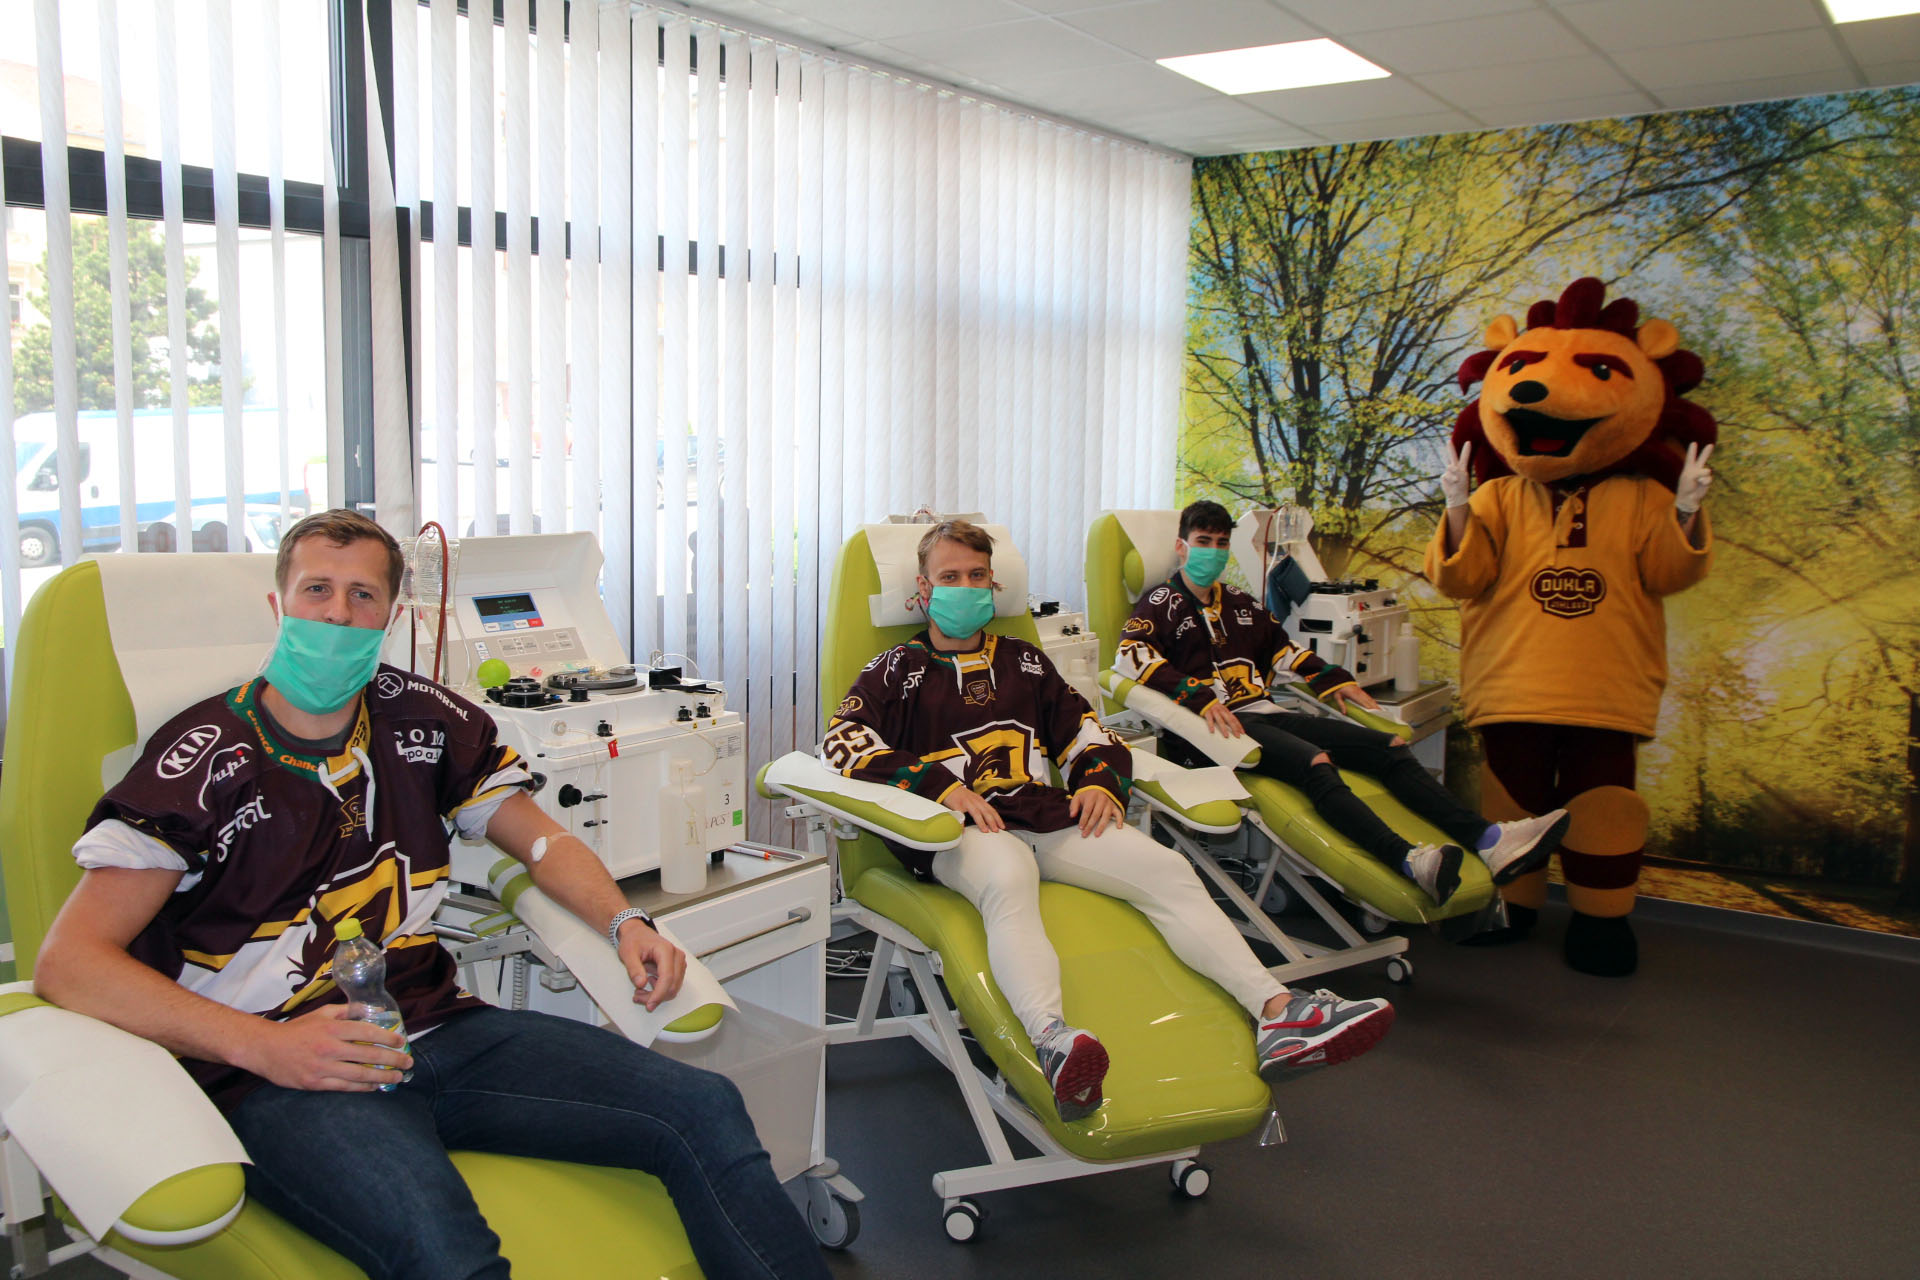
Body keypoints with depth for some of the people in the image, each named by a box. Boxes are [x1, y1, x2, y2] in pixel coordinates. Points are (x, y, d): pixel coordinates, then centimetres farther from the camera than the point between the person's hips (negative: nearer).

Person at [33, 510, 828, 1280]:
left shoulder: (422, 719, 13)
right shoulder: (205, 757, -1)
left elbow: (541, 841, 23)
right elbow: (67, 962, -7)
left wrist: (623, 922, 2)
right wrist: (267, 1047, -18)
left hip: (437, 1028, 5)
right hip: (277, 1075, -5)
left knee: (705, 1111, -14)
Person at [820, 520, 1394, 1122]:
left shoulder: (1023, 660, 30)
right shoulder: (900, 668, 15)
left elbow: (1086, 730, 30)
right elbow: (843, 743, -1)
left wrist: (1099, 781, 5)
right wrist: (941, 785, -14)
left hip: (1047, 816, 5)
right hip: (960, 828, -5)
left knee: (1167, 868, -19)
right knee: (1008, 880, -41)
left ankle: (1279, 1015, -31)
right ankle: (1051, 1040, -67)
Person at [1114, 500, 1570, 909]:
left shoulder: (1239, 603, 27)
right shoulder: (1161, 604, 5)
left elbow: (1282, 650, 35)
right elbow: (1131, 658, -13)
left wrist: (1331, 680, 17)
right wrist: (1199, 698, -25)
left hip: (1265, 713, 8)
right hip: (1217, 726, -8)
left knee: (1390, 748, -10)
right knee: (1315, 762, -36)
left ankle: (1489, 840, -25)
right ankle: (1409, 861, -57)